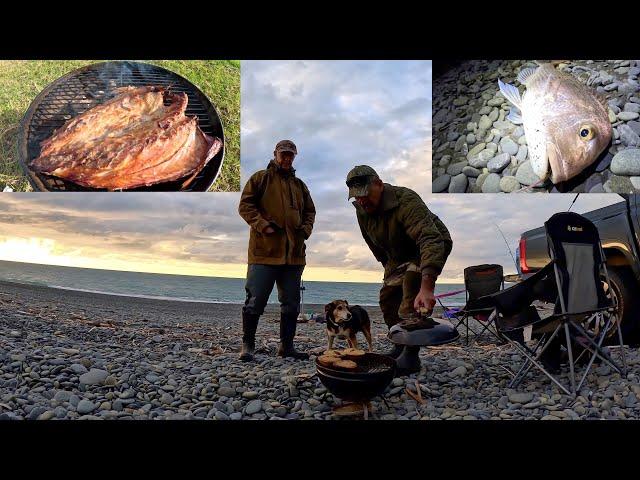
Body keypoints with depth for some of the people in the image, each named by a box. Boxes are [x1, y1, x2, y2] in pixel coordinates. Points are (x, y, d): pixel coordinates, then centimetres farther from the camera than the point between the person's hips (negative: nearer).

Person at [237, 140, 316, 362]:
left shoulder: (299, 185, 20)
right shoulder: (261, 178, 5)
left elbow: (310, 211, 25)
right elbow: (245, 205, -3)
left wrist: (305, 229, 5)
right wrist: (263, 225, -15)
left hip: (293, 253, 6)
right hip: (265, 250, -5)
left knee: (291, 303, 9)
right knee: (256, 300, -4)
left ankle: (286, 345, 20)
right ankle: (247, 345, 8)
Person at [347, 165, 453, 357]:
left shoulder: (406, 200, -37)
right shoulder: (361, 210, -11)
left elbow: (431, 240, -50)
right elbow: (376, 246, 9)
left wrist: (426, 288, -60)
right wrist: (389, 268, 14)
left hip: (434, 247, -8)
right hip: (398, 256, 8)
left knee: (412, 277, -32)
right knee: (387, 298, 3)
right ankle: (401, 346, 22)